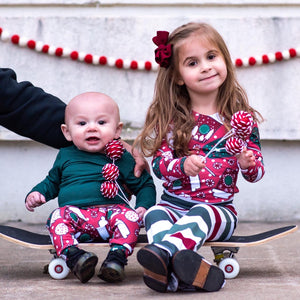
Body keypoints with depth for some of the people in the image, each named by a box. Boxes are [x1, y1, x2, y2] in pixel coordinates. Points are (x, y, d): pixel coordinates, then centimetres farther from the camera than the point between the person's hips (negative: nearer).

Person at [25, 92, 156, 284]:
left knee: (129, 216, -31)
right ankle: (73, 257, -47)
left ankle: (117, 256, -45)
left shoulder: (122, 159, 12)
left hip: (111, 212, -1)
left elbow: (145, 184, 19)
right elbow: (52, 182, 33)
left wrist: (144, 207, 1)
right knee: (59, 217, -30)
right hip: (76, 215, 1)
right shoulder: (65, 157, 19)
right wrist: (36, 194, 13)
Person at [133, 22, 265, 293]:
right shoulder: (171, 118, 5)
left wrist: (248, 164, -19)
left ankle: (161, 252, -57)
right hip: (174, 205, 1)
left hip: (219, 208, -1)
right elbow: (158, 163, -4)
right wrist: (183, 166, -26)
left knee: (201, 216, -34)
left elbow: (257, 172, 6)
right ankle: (187, 268, -55)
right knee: (154, 215, -30)